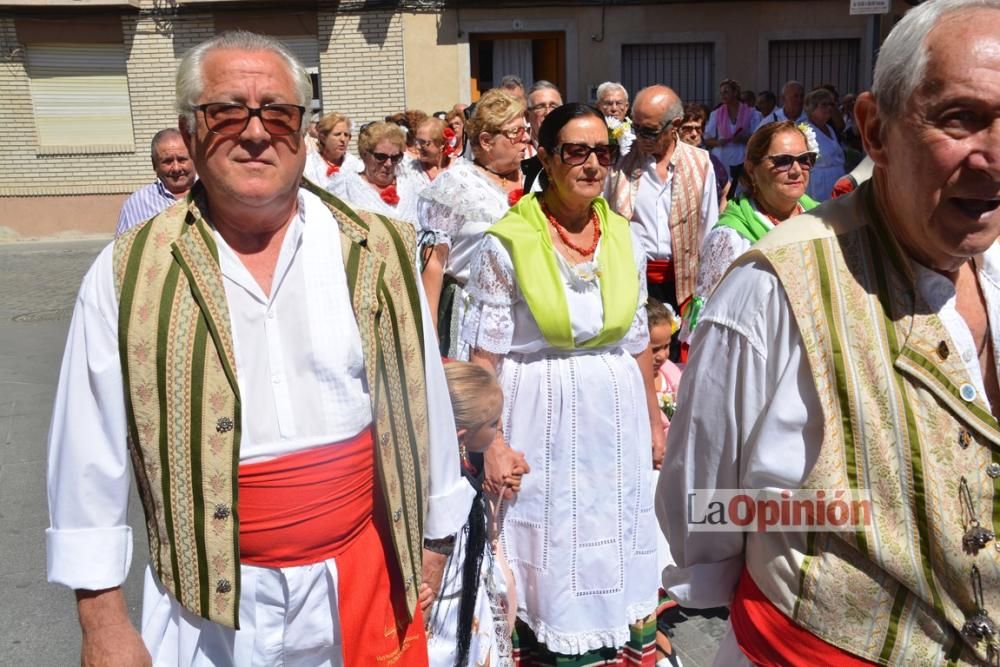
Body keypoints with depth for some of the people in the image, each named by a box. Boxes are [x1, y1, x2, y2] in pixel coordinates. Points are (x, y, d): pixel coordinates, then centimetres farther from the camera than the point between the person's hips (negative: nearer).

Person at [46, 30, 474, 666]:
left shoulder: (376, 255, -6)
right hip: (210, 603, 0)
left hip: (365, 579, 1)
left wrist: (432, 540, 10)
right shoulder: (128, 276, -8)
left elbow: (422, 404, 3)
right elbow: (91, 458, -3)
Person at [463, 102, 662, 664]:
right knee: (549, 550, 10)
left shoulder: (624, 237, 2)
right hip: (541, 413, -3)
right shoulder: (508, 242, -10)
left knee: (614, 546, 16)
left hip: (616, 413, 4)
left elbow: (638, 341, 10)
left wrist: (654, 421, 14)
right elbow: (485, 354, -8)